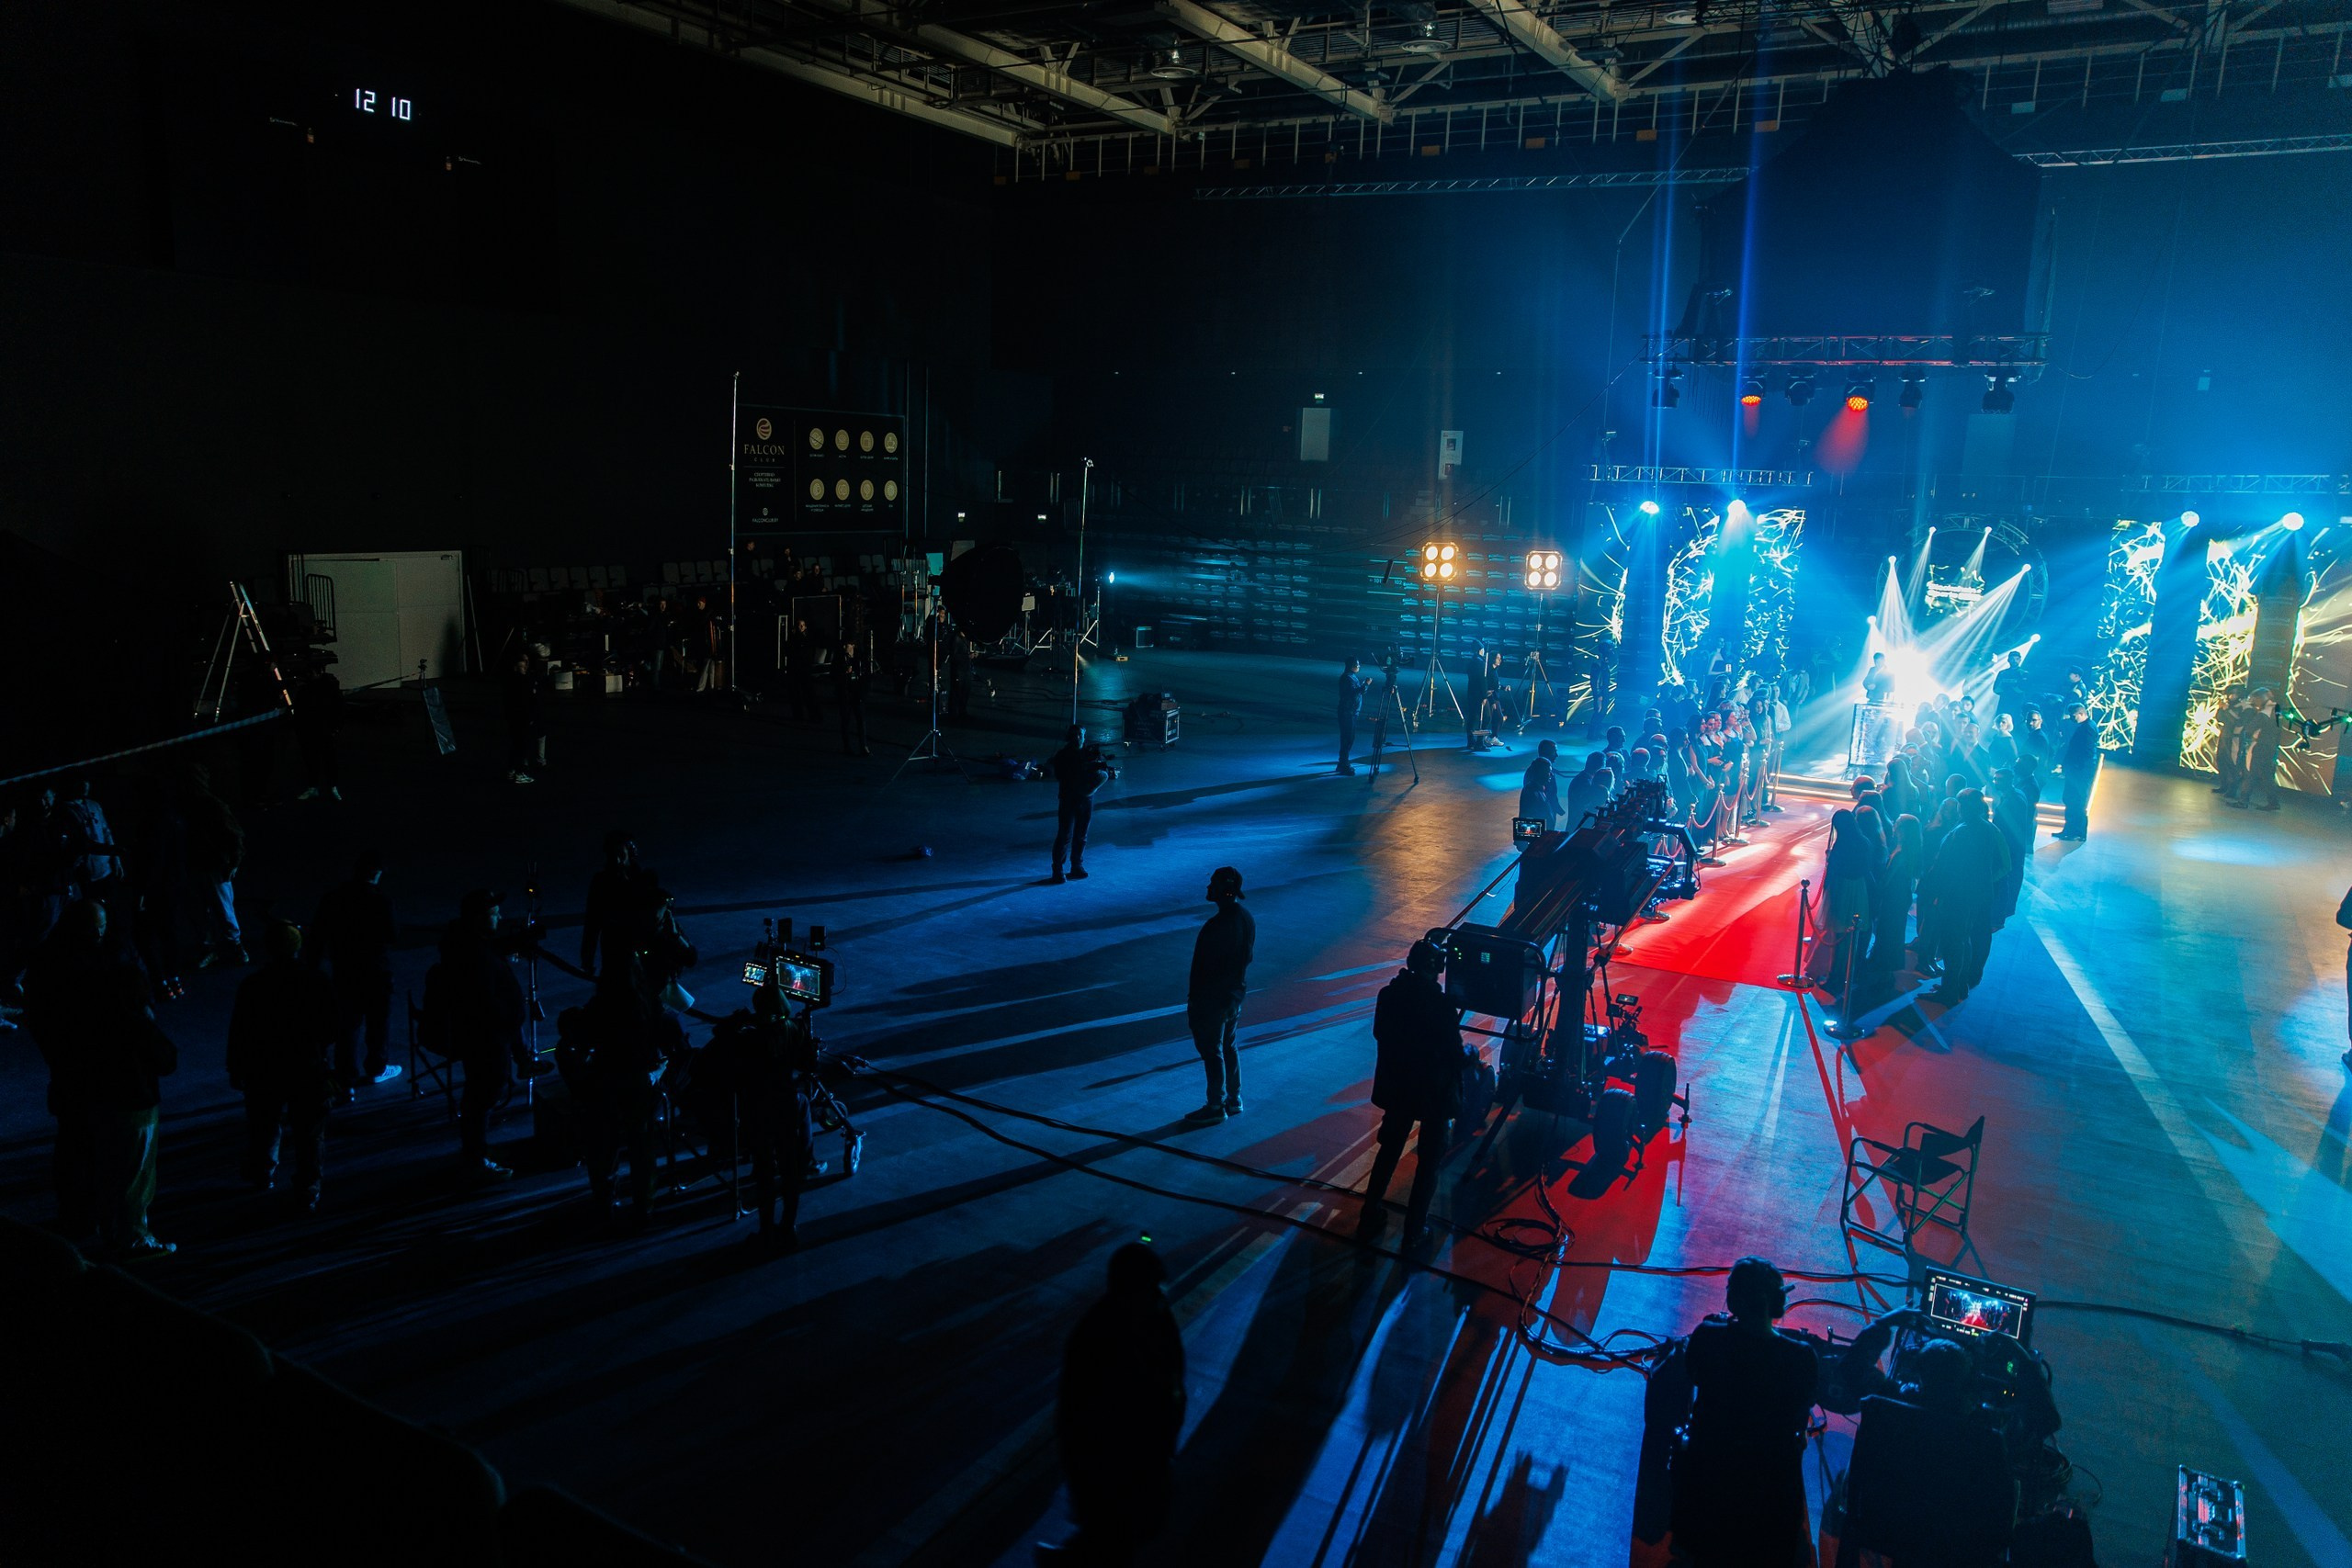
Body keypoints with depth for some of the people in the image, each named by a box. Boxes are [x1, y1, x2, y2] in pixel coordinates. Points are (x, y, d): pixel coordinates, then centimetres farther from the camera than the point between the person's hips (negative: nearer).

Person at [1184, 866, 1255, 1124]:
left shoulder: (1216, 926, -27)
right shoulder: (1247, 918, 1)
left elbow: (1203, 968, -23)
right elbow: (1250, 955, 10)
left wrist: (1193, 1001, -14)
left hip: (1213, 997, -9)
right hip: (1236, 993, 9)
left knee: (1211, 1051, 3)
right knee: (1228, 1047, 20)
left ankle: (1216, 1107, 12)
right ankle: (1233, 1100, 30)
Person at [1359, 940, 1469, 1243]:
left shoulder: (1389, 995, -10)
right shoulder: (1441, 1005, -24)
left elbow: (1379, 1034, 5)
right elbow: (1455, 1055, -18)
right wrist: (1468, 1053, 4)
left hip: (1397, 1088, 5)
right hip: (1435, 1093, -4)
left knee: (1389, 1150, 21)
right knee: (1429, 1161, 12)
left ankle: (1371, 1216, 29)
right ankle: (1414, 1228, 17)